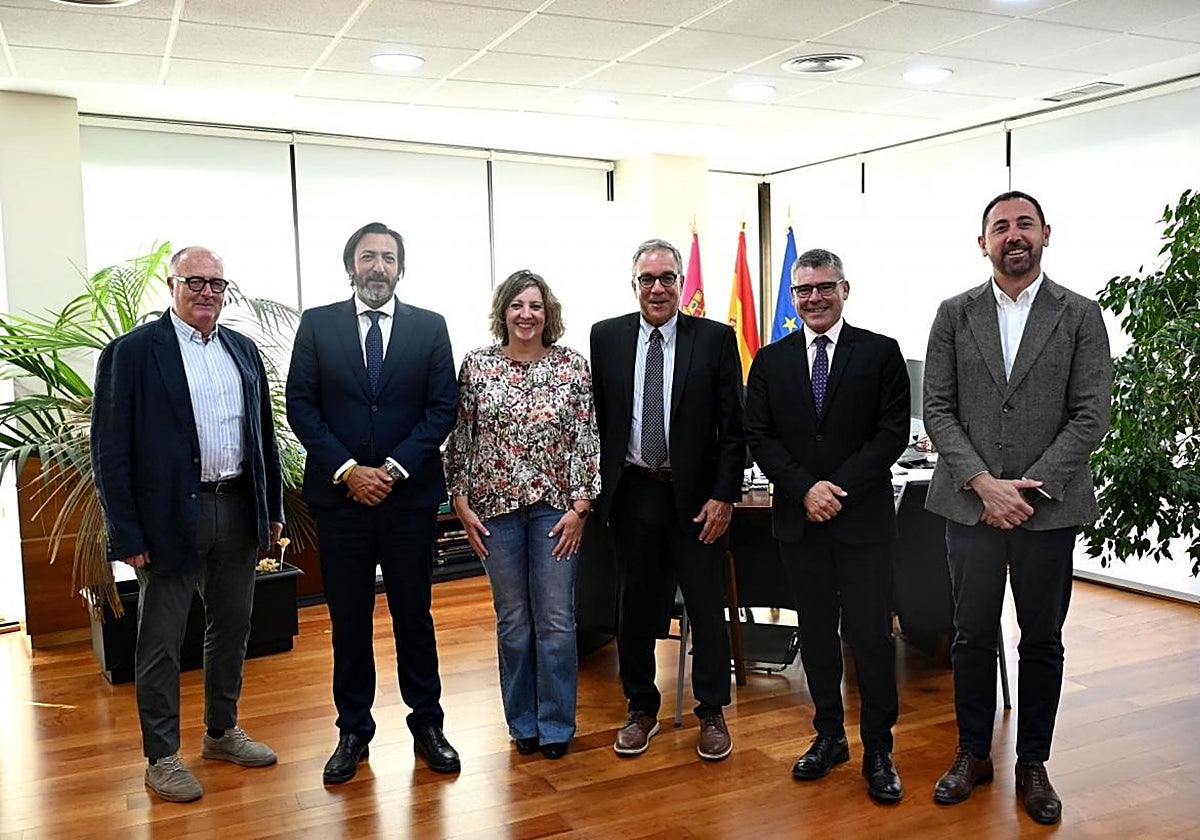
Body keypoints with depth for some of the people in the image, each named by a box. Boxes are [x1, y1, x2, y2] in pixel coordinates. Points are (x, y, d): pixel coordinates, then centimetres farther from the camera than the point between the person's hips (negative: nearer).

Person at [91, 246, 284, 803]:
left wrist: (272, 508, 10)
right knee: (160, 642, 6)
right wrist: (127, 534, -13)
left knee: (232, 627, 16)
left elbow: (264, 433, 14)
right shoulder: (132, 351, -7)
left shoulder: (243, 350, 10)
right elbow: (110, 449, -9)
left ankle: (222, 732, 34)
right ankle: (161, 757, 20)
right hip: (171, 516, -5)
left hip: (238, 510, 6)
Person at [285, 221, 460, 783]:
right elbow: (301, 405, -1)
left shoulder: (429, 327, 4)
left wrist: (395, 467, -11)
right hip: (339, 494, 0)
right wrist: (347, 470, -11)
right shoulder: (317, 324, 4)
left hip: (410, 494, 0)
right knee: (349, 620, 9)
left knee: (414, 613, 10)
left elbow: (443, 407, -1)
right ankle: (353, 731, 23)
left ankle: (426, 723, 24)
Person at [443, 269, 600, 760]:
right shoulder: (477, 365, 1)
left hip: (556, 507, 0)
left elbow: (587, 440, -1)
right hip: (495, 507, 1)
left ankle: (556, 724, 19)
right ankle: (522, 722, 26)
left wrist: (580, 506, -7)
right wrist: (461, 503, -1)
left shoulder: (573, 366, 0)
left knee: (556, 620, 3)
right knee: (513, 621, 10)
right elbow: (460, 439, 3)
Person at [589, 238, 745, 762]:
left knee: (707, 608, 8)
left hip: (695, 496, -1)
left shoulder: (715, 339, -3)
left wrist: (724, 496, -8)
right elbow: (594, 418, 5)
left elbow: (733, 428, -3)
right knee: (635, 607, 13)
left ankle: (712, 713, 26)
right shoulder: (606, 337, 3)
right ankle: (641, 709, 30)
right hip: (631, 495, 2)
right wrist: (598, 488, 1)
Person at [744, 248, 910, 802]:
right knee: (815, 632, 12)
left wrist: (840, 487, -13)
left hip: (864, 519, -3)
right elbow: (759, 437, 3)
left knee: (870, 635, 0)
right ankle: (829, 736, 27)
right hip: (798, 520, 3)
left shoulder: (881, 353, 1)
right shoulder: (770, 361, 8)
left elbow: (893, 433, -5)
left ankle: (878, 751, 15)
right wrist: (805, 488, -11)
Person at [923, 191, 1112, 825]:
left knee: (1043, 641, 10)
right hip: (971, 503, 1)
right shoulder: (955, 315, 4)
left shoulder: (1080, 316, 1)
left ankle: (1032, 764, 26)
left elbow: (1091, 416, -4)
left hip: (1049, 507, 0)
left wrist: (1029, 490, -12)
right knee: (973, 635, 10)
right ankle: (973, 754, 26)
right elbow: (937, 409, -1)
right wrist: (984, 484, -12)